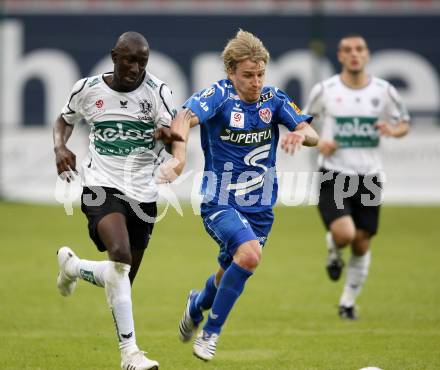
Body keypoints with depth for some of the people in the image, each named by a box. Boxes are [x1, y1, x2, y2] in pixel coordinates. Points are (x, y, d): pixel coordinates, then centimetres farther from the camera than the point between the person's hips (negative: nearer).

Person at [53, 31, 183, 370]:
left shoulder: (157, 91, -6)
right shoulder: (88, 89, -1)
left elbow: (176, 135, -17)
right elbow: (65, 120, 19)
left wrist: (167, 135, -41)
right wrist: (60, 146, -2)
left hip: (143, 194, 2)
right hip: (102, 187, -2)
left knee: (121, 280, 11)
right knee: (120, 255, -30)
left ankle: (71, 265, 45)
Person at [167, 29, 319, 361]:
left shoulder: (273, 99, 0)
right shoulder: (219, 95, -13)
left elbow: (312, 134, -8)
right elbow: (185, 118, -31)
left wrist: (300, 135, -33)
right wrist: (180, 154, -50)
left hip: (260, 208, 5)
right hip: (219, 203, -5)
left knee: (230, 275, 16)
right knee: (250, 253, -30)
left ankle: (198, 305, 52)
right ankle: (212, 330, -11)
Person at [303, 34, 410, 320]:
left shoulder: (384, 91, 0)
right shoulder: (325, 90, -4)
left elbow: (405, 123, 12)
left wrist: (393, 130, -12)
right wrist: (317, 142, -9)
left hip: (369, 177, 2)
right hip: (334, 175, -2)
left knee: (362, 243, 6)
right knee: (344, 233, -23)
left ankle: (348, 303, 26)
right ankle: (334, 251, 16)